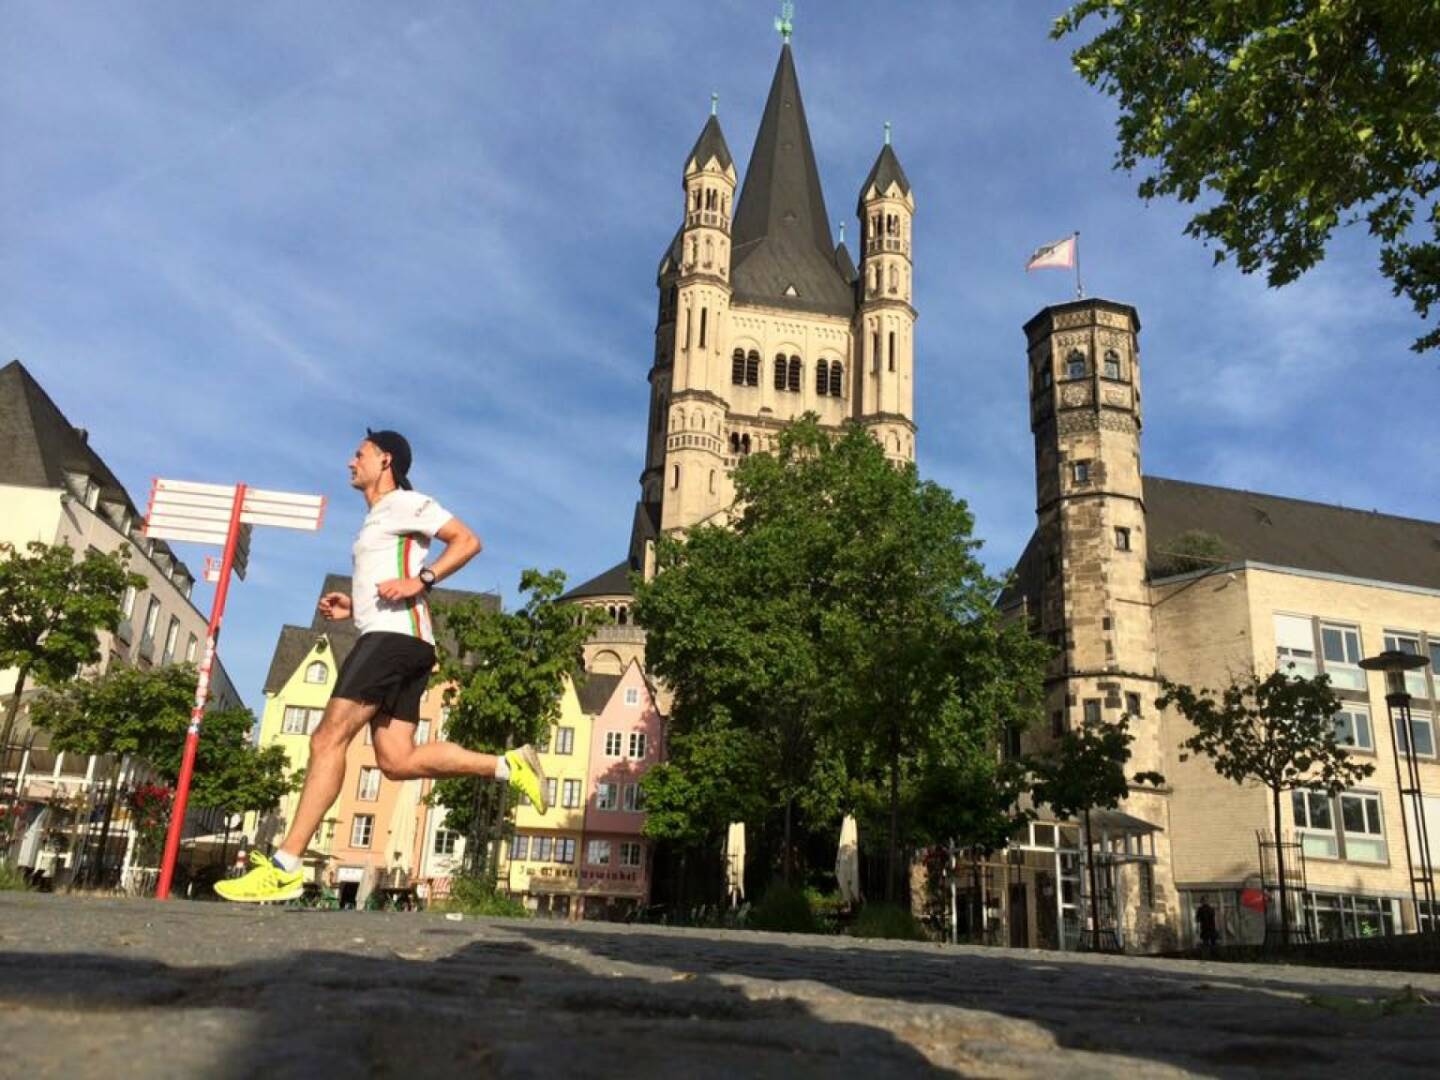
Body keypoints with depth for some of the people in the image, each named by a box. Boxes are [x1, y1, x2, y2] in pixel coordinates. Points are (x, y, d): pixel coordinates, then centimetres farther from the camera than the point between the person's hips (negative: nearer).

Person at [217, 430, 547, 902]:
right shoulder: (378, 520, 31)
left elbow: (467, 541, -9)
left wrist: (419, 581, -20)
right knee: (396, 760, -1)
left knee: (328, 739, -14)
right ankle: (509, 766, 0)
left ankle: (284, 869, -15)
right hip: (395, 640, 10)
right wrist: (352, 606, 20)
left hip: (394, 636, -10)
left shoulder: (405, 503, 2)